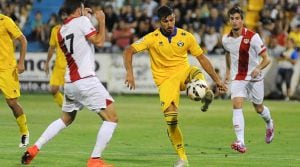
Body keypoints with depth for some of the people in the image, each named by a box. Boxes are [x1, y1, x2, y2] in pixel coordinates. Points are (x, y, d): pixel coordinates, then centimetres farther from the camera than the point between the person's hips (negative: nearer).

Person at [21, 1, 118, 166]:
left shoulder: (61, 30, 14)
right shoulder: (82, 21, -6)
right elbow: (98, 41, -13)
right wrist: (102, 20, 1)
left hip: (69, 82, 8)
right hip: (86, 80, -8)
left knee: (65, 119, 27)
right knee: (111, 118, -2)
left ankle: (34, 149, 19)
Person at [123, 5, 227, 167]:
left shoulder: (186, 37, -2)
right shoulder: (153, 38, -8)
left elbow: (202, 58, 7)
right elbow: (129, 51, -10)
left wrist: (217, 79, 6)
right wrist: (129, 72, -25)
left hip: (183, 72, 1)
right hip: (165, 79, -1)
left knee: (196, 72, -37)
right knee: (171, 118, -14)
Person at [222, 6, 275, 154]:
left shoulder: (253, 37, -17)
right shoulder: (226, 39, -2)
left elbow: (266, 59, -16)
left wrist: (258, 68, -34)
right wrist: (228, 71, 22)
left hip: (254, 78, -2)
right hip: (237, 78, 2)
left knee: (259, 108, 13)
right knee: (236, 105, -19)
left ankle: (269, 125, 49)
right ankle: (240, 143, -28)